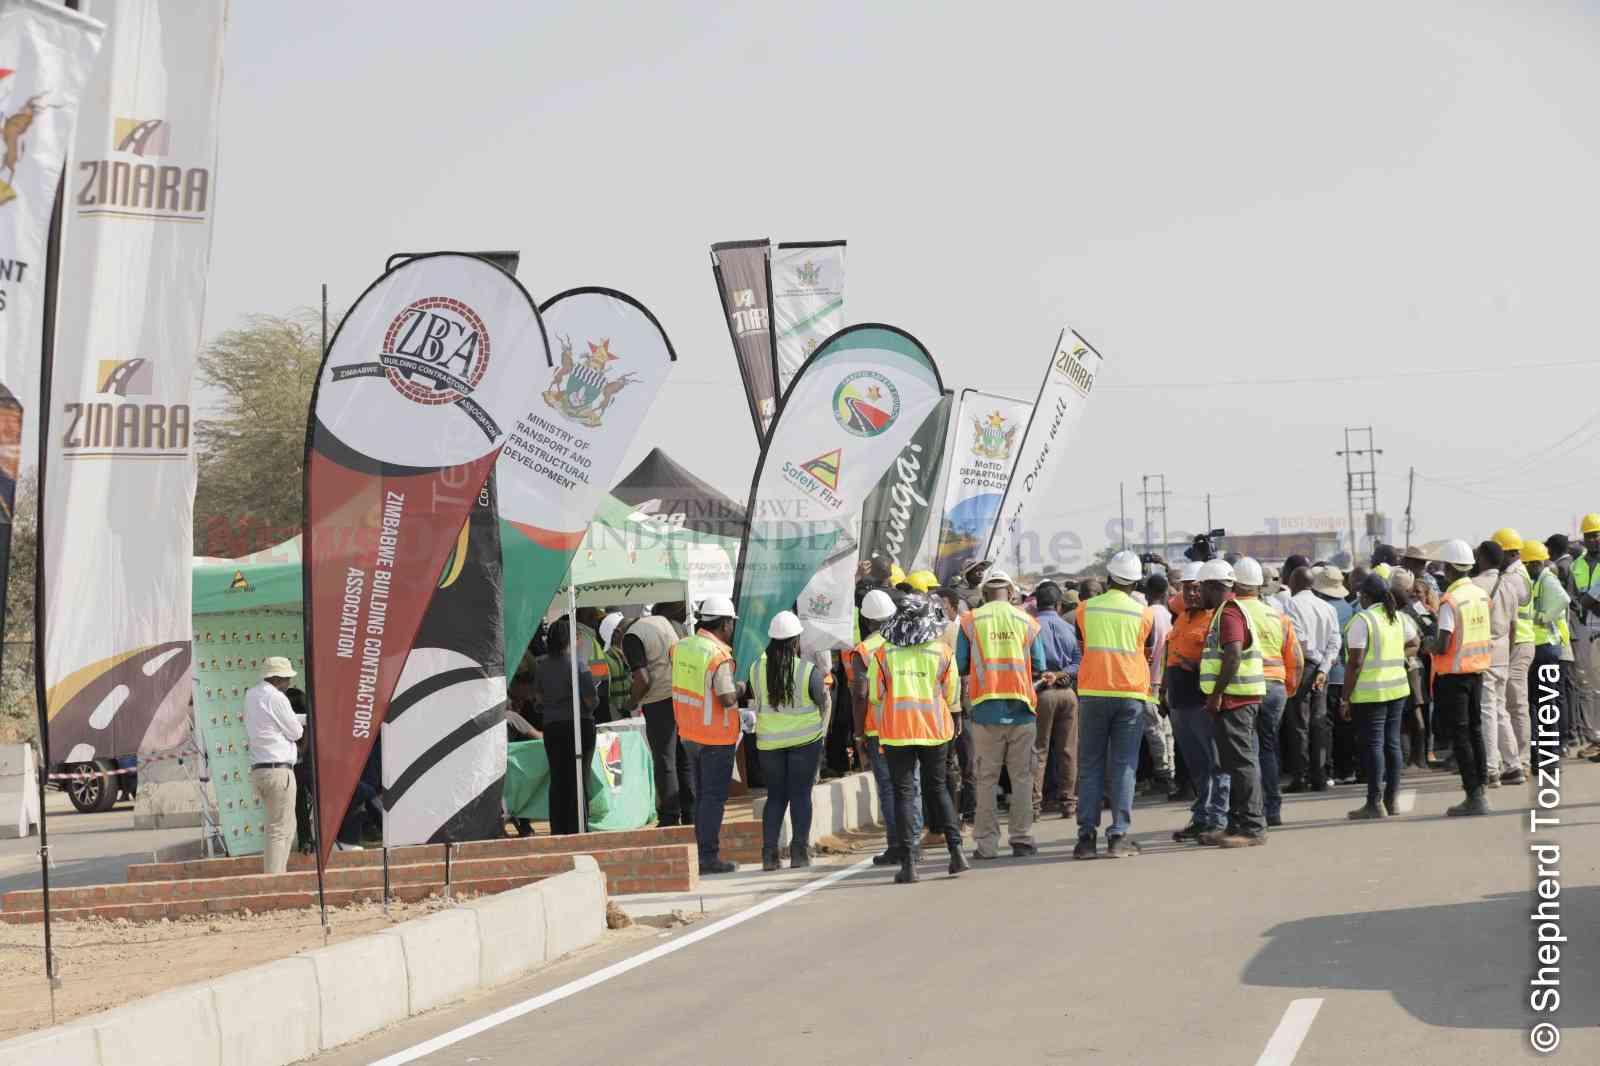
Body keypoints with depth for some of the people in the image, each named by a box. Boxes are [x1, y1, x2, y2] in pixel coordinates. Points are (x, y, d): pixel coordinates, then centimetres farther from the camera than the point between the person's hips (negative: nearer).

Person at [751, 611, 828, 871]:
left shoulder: (757, 667, -6)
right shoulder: (809, 670, -13)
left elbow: (756, 701, 5)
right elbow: (822, 701, -1)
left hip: (769, 740, 3)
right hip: (805, 738, -3)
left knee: (775, 796, 11)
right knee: (800, 795, 5)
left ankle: (769, 853, 3)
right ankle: (799, 851, 0)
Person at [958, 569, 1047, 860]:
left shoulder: (970, 621, 1)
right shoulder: (1026, 621, 3)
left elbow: (960, 666, 1)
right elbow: (1040, 669, 5)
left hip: (986, 708, 0)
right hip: (1021, 707, 0)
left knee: (987, 778, 5)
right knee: (1022, 776, 7)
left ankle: (986, 842, 3)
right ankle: (1021, 839, 6)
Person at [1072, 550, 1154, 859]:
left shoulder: (1086, 609, 2)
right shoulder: (1142, 613, 1)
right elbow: (1146, 654, 11)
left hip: (1093, 693, 0)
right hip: (1131, 694, 0)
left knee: (1090, 766, 6)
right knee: (1123, 766, 2)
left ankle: (1087, 836, -1)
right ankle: (1119, 836, -5)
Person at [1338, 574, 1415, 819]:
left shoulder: (1362, 620, -13)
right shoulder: (1398, 617, 9)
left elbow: (1355, 663, -15)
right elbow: (1414, 645, 23)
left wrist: (1345, 698, -11)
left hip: (1371, 692, -7)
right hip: (1398, 687, 7)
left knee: (1374, 744, -4)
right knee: (1392, 742, 11)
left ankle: (1375, 803, -3)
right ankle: (1392, 799, 15)